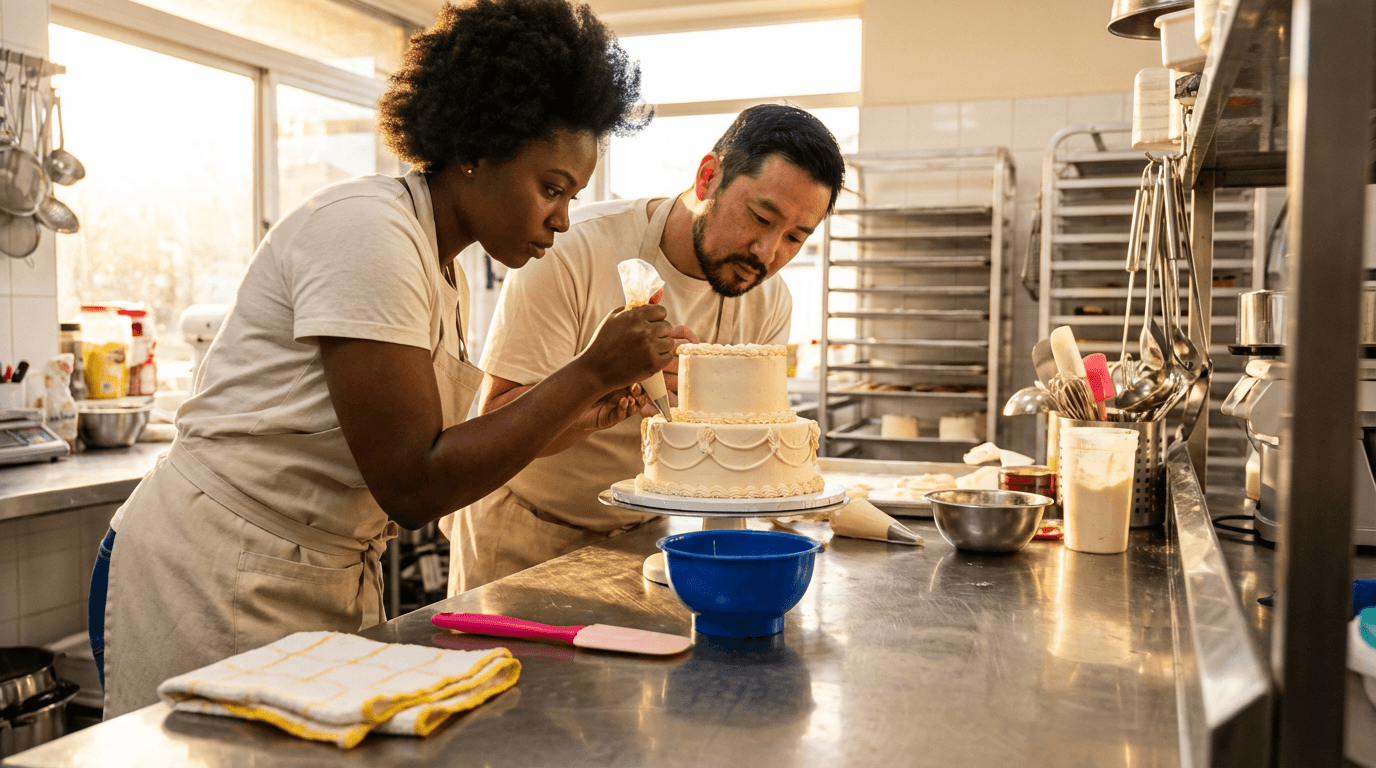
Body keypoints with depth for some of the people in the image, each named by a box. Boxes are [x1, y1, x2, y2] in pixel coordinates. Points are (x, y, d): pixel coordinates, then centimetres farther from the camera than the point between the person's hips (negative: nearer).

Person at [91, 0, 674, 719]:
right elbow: (411, 486, -23)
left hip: (331, 580, 9)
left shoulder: (445, 277, 8)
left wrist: (572, 405, -2)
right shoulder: (366, 227, -20)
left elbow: (436, 449, 7)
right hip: (213, 585, -8)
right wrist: (588, 373, -20)